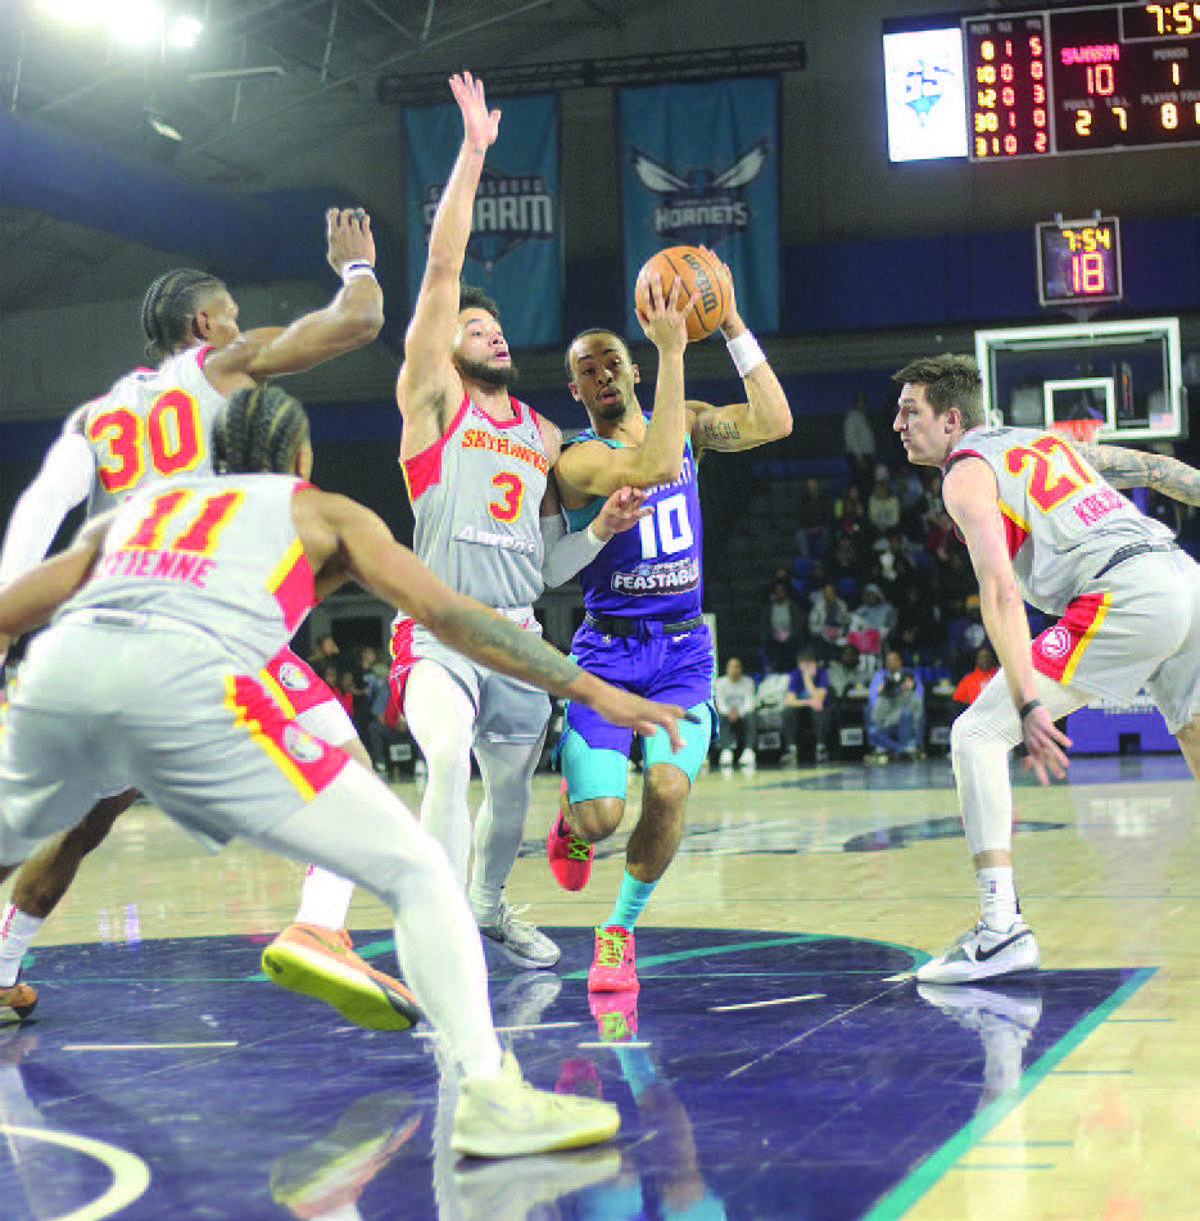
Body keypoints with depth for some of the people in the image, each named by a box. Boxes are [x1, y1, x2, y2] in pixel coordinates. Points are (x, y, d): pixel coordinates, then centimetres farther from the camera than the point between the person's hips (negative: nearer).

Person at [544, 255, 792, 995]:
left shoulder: (684, 423, 8)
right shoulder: (578, 460, -10)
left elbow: (775, 422, -7)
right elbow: (655, 468, -30)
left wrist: (733, 327, -13)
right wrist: (673, 353, -31)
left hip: (684, 647, 3)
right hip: (608, 647, -3)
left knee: (669, 789, -19)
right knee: (602, 816, -15)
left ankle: (620, 930, 3)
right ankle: (572, 816, 26)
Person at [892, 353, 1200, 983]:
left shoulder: (966, 471, 3)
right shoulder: (1044, 440, 27)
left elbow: (1000, 590, -11)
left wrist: (1028, 705, -18)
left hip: (1125, 595, -8)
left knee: (977, 735, -5)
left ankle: (1001, 927, -12)